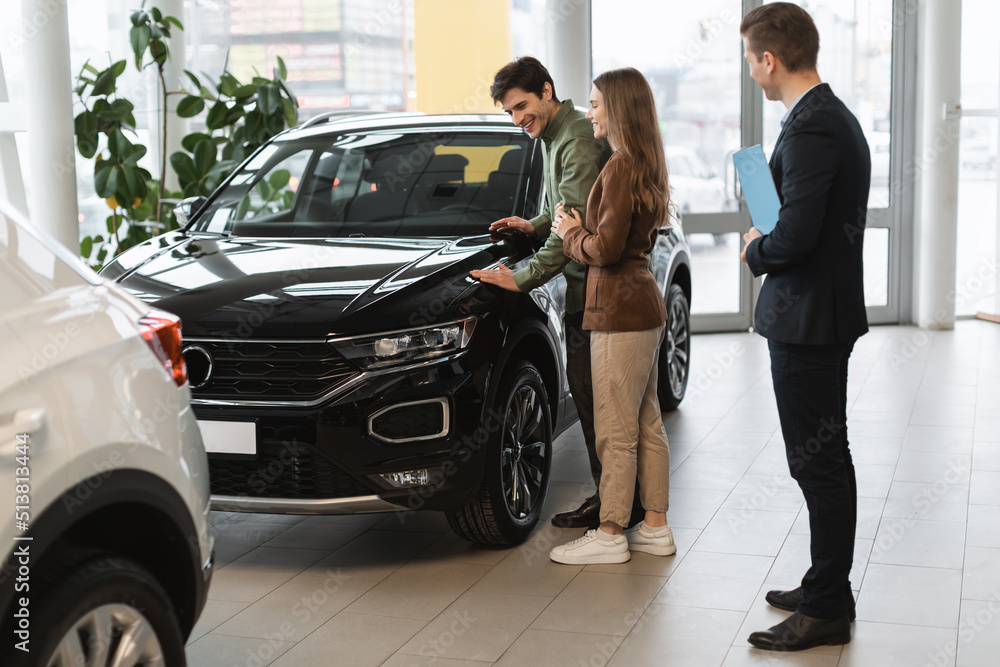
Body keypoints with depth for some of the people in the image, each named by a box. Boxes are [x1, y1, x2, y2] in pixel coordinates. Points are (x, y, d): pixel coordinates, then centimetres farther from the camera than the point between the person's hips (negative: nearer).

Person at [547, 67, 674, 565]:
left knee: (615, 430, -3)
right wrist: (578, 228, 10)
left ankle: (609, 535, 5)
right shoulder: (645, 165, 15)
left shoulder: (621, 168, -16)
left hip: (620, 310, -10)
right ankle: (655, 527, 21)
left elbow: (606, 248, -20)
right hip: (644, 304, 10)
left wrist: (570, 233, -2)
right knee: (646, 424, 14)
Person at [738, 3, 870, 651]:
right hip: (826, 312, 11)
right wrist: (770, 245, 10)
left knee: (819, 465, -3)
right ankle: (829, 588, 30)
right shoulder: (835, 117, 13)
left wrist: (757, 251, -9)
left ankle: (826, 610, 7)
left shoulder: (810, 129, -20)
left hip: (808, 319, -11)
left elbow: (797, 234, -27)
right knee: (830, 460, 18)